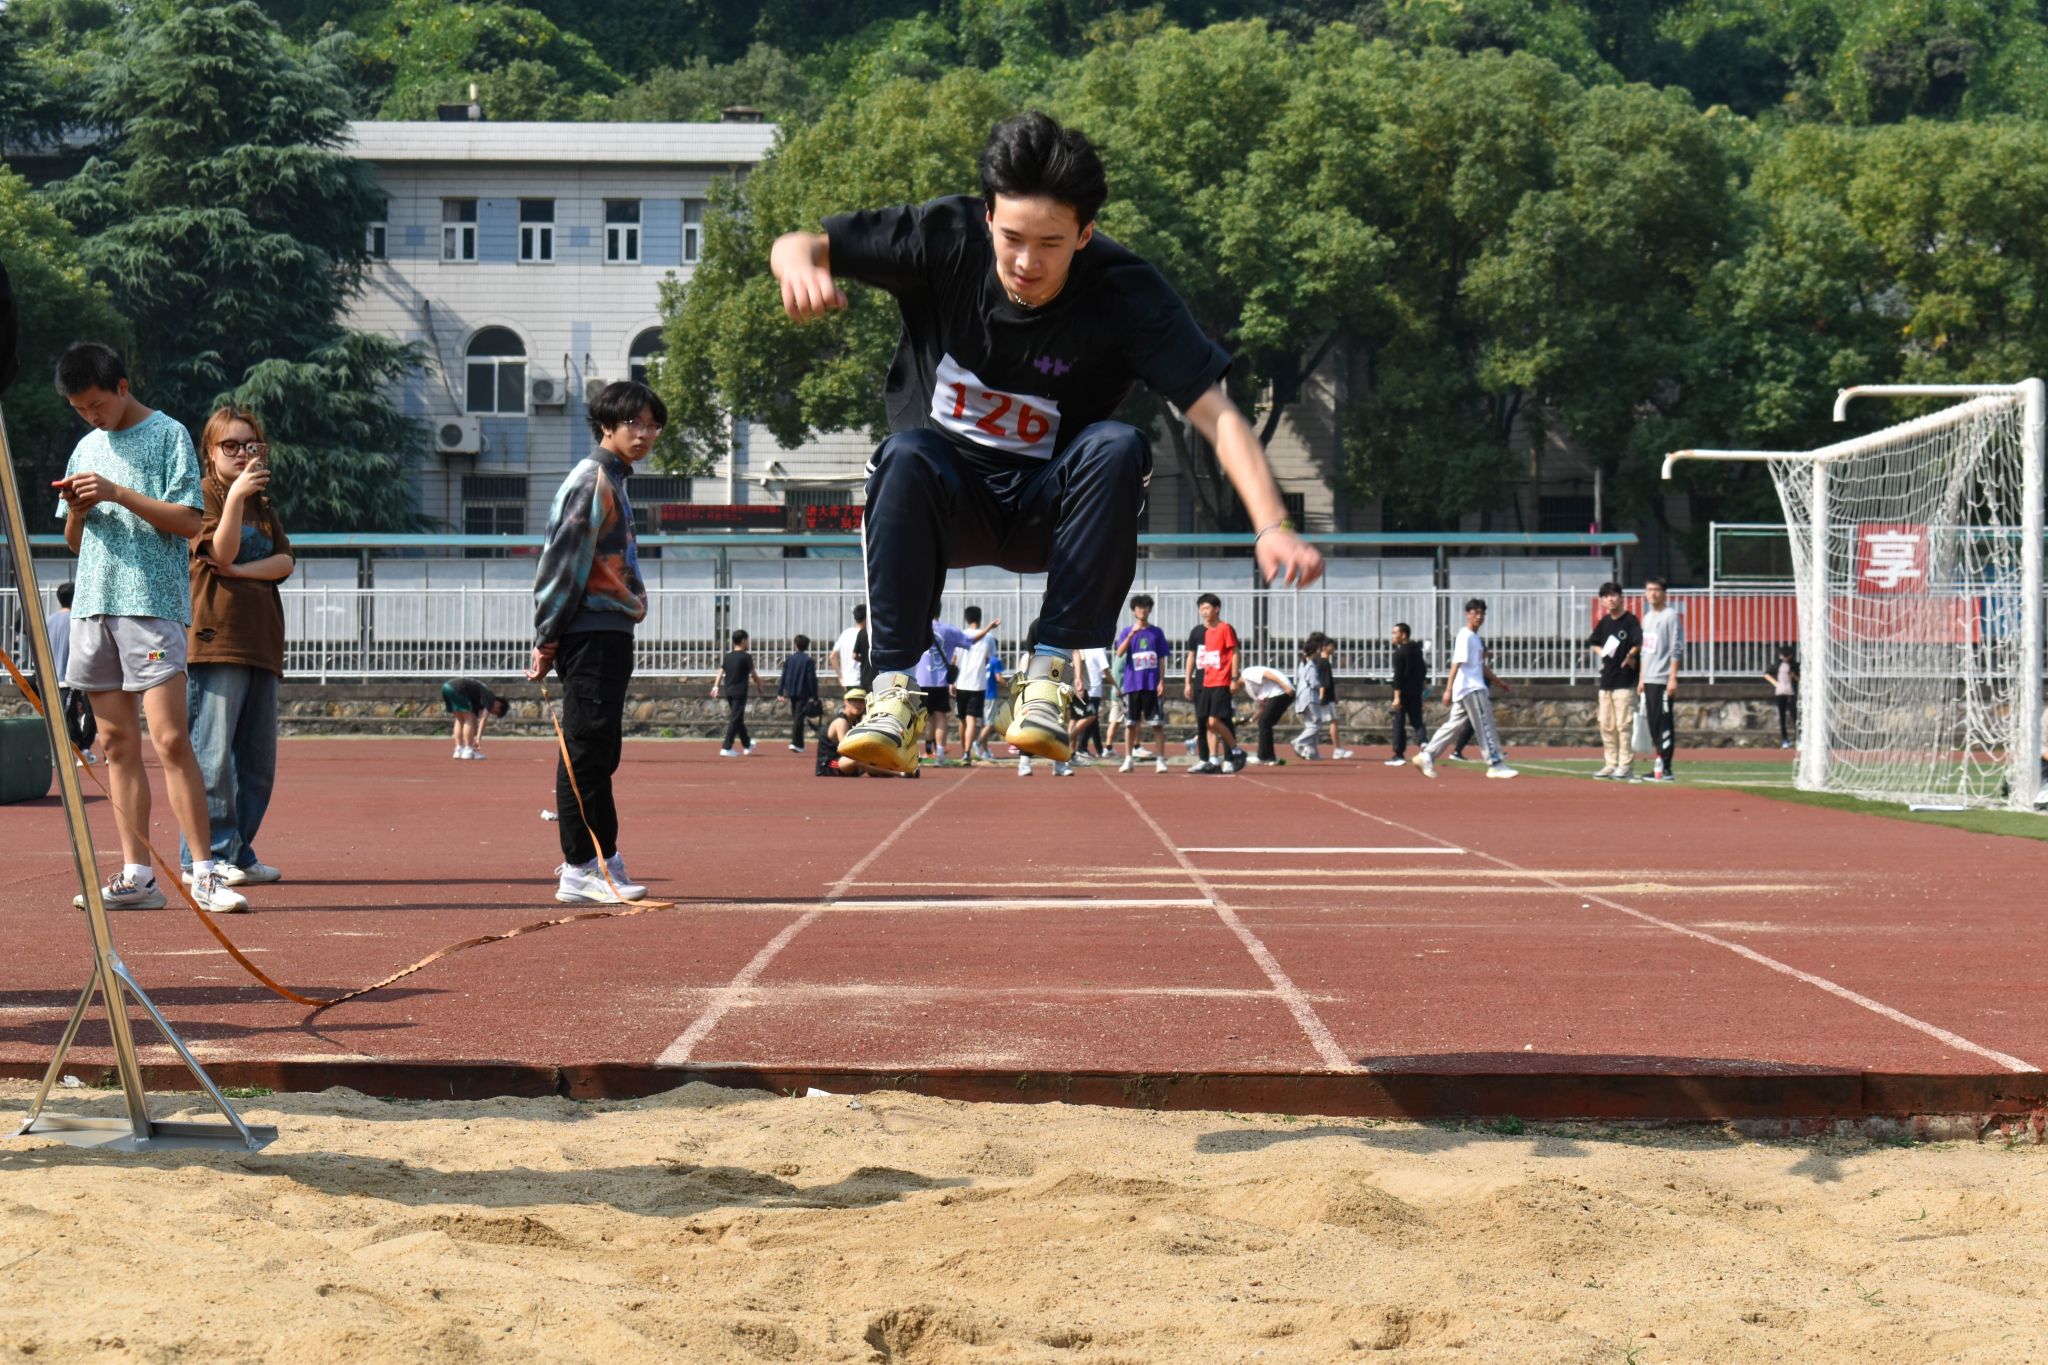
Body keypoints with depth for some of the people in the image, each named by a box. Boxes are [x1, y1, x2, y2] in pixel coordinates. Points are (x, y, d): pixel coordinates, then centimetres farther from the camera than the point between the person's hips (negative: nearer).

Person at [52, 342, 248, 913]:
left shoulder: (169, 436, 0)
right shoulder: (88, 448, 19)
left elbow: (190, 522, -8)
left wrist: (118, 493, -14)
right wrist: (77, 510, 1)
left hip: (152, 603, -6)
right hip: (94, 604, 6)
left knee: (169, 738, -14)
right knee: (118, 743, 4)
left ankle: (205, 874, -13)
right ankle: (136, 876, 6)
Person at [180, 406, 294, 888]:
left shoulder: (263, 504, 21)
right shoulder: (203, 494, 1)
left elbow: (284, 563, 9)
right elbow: (221, 553, -13)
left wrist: (241, 570, -8)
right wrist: (235, 499, -25)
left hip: (261, 643, 8)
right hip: (216, 638, -7)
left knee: (258, 758, 7)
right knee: (212, 753, -10)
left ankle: (238, 852, 13)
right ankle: (204, 855, -7)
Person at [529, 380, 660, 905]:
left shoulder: (612, 481, 20)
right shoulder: (591, 480, -11)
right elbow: (564, 563, -15)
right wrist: (547, 640, -17)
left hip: (611, 635, 10)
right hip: (591, 636, -10)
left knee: (600, 752, 13)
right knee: (587, 748, -8)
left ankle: (602, 860, 19)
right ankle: (580, 870, -7)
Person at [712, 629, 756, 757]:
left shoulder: (728, 655, 9)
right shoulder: (746, 656, -8)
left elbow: (721, 672, 2)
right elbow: (753, 674, -4)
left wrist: (716, 686, -2)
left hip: (728, 691, 7)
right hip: (740, 692, -7)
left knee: (739, 719, 18)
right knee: (735, 719, -7)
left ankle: (747, 746, 31)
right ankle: (726, 748, -13)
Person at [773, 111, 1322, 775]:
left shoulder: (1127, 296, -18)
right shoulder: (946, 240, -14)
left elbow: (1217, 414, -26)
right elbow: (796, 246, -8)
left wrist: (1271, 527, -42)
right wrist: (801, 265, -35)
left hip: (1049, 510, 0)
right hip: (948, 500, 0)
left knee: (1118, 446, -32)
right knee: (908, 455, -34)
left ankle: (1052, 673, -26)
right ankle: (896, 694, -32)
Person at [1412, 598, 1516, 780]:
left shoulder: (1476, 638, 20)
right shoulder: (1465, 636, -10)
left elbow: (1481, 665, 30)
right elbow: (1456, 663, -18)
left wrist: (1497, 682, 33)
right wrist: (1448, 689, -24)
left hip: (1476, 687, 10)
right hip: (1470, 688, -10)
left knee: (1453, 724, 9)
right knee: (1485, 726, -8)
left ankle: (1427, 755, 9)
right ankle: (1496, 765, -7)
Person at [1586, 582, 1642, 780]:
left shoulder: (1630, 620, -7)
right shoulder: (1604, 622, 14)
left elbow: (1638, 643, -19)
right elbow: (1593, 643, 25)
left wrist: (1631, 654, -37)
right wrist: (1601, 652, 5)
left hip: (1624, 681, -8)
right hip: (1606, 679, 8)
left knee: (1624, 724, -7)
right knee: (1606, 725, 11)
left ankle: (1626, 765, -4)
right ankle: (1611, 764, 19)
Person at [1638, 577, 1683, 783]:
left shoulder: (1671, 615, -6)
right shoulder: (1647, 617, 18)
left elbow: (1676, 649, -11)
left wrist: (1673, 678, -17)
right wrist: (1641, 678, 19)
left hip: (1663, 680, -8)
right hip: (1648, 680, 8)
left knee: (1664, 723, -8)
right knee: (1653, 724, 9)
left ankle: (1666, 768, -8)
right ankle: (1659, 766, 13)